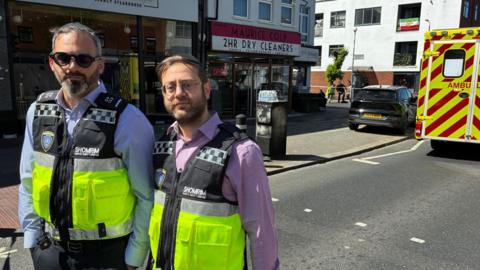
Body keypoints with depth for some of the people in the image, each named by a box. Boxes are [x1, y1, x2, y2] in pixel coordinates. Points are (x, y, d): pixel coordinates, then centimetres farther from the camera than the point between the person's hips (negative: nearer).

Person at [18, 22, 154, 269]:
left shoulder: (128, 120, -18)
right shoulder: (38, 112, -1)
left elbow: (146, 196, -13)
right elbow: (28, 182, 8)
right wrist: (32, 238, 7)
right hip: (50, 249, 5)